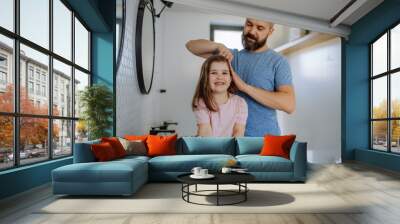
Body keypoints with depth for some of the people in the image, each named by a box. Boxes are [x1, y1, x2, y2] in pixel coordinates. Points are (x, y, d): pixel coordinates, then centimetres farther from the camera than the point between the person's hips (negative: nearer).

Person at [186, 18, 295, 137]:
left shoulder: (278, 61, -5)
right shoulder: (233, 56, 7)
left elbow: (289, 104, -17)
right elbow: (191, 45, 7)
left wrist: (245, 87, -21)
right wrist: (218, 46, -12)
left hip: (265, 137, -3)